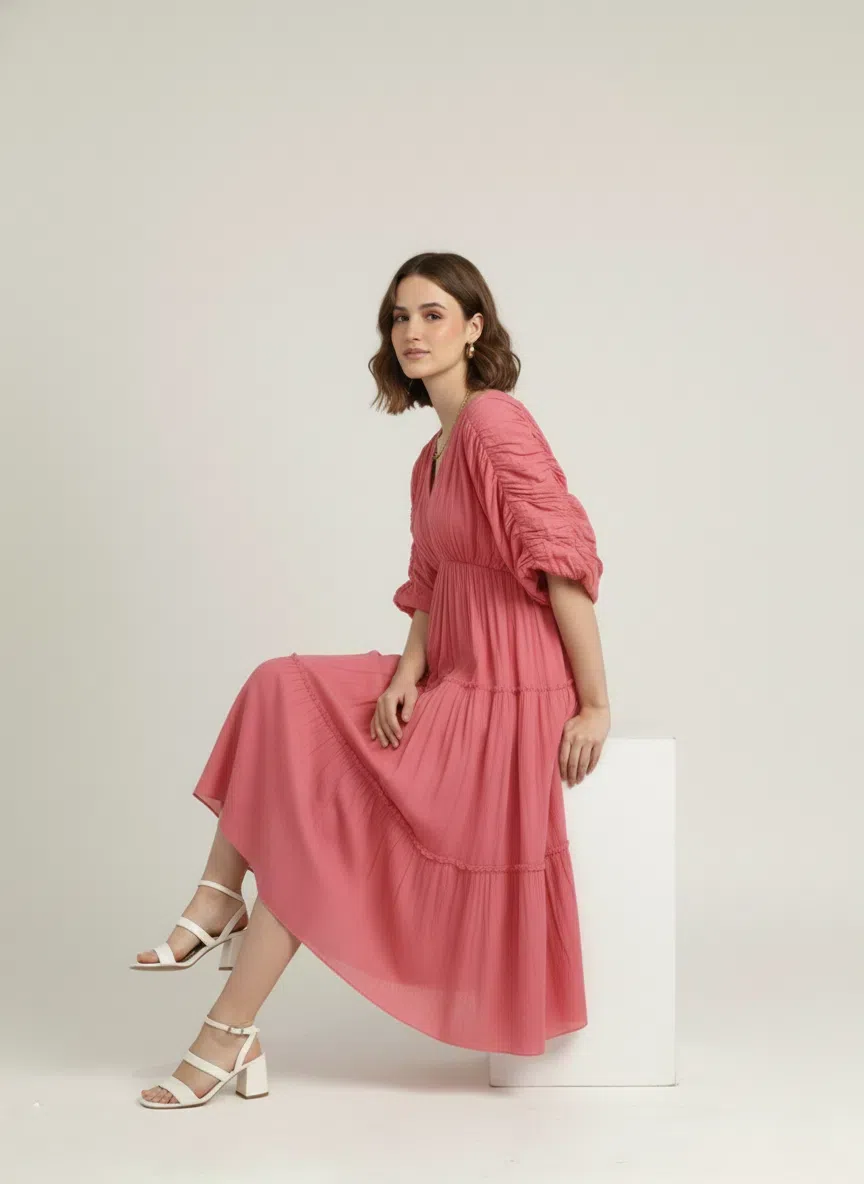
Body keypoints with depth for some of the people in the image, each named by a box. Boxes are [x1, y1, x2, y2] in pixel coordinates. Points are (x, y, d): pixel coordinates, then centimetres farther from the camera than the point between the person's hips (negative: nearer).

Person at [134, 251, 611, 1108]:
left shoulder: (496, 423, -16)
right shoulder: (433, 456, 14)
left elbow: (566, 560, -20)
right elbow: (428, 587, 11)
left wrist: (594, 707, -19)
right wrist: (407, 672, -9)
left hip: (505, 697, -9)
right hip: (450, 680, 9)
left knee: (317, 807, -8)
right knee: (282, 696, -1)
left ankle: (230, 1038, 3)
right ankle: (219, 907, -2)